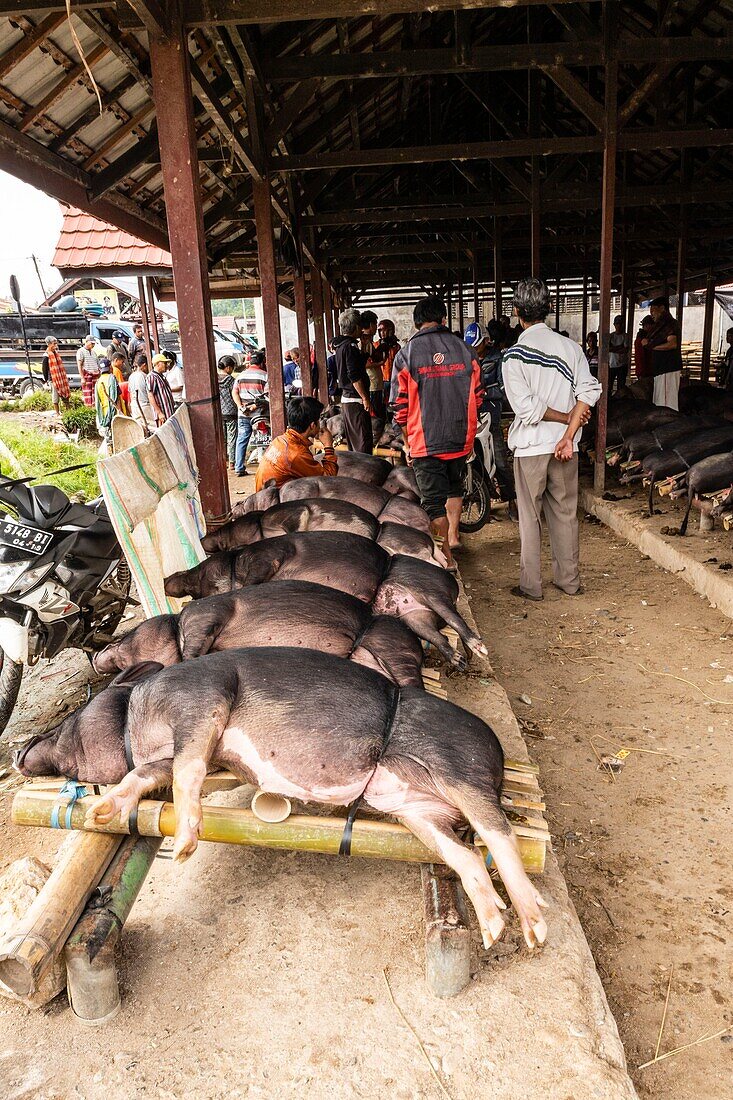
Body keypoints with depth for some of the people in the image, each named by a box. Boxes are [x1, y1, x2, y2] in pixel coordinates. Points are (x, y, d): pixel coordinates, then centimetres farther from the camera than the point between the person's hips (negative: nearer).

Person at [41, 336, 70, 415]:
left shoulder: (57, 353, 12)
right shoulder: (46, 356, -11)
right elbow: (44, 369, -8)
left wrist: (64, 376, 17)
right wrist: (46, 380, -6)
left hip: (61, 378, 7)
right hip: (53, 379, -7)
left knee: (66, 395, 11)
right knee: (55, 397, 0)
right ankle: (58, 413, 8)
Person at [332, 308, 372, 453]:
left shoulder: (340, 345, 13)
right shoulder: (350, 346, -15)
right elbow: (354, 376, -21)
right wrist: (365, 399, -17)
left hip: (345, 399, 10)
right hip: (356, 400, -10)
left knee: (352, 441, 15)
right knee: (364, 441, -8)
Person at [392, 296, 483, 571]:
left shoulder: (406, 355, -6)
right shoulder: (464, 350, 3)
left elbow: (401, 407, -6)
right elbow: (477, 397, 8)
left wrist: (407, 444, 6)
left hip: (425, 442, -3)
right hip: (461, 439, 4)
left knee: (433, 499, 4)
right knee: (454, 486, 27)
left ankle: (447, 558, 6)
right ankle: (453, 535, 33)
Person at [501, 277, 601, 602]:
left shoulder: (514, 355, -9)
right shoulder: (570, 346, 2)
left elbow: (527, 408, -18)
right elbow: (589, 391, -10)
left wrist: (567, 417, -7)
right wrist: (569, 433, -14)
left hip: (530, 446, -4)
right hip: (565, 444, 4)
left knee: (529, 516, 7)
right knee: (565, 513, 14)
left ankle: (531, 585, 13)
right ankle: (569, 580, 22)